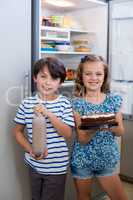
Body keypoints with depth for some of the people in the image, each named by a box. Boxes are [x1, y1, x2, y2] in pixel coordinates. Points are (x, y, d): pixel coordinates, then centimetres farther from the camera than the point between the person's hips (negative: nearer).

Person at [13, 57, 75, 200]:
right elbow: (17, 131, 3)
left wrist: (49, 114, -26)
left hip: (57, 167, -2)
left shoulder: (64, 103, -10)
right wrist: (31, 150, -11)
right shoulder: (27, 103, -5)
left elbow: (68, 134, -13)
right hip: (34, 164, 3)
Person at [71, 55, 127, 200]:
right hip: (83, 160, -2)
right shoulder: (77, 103, -13)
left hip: (108, 160, 2)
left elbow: (120, 132, -2)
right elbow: (81, 140, -14)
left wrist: (110, 126, -24)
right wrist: (95, 128, -35)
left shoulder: (114, 100, -5)